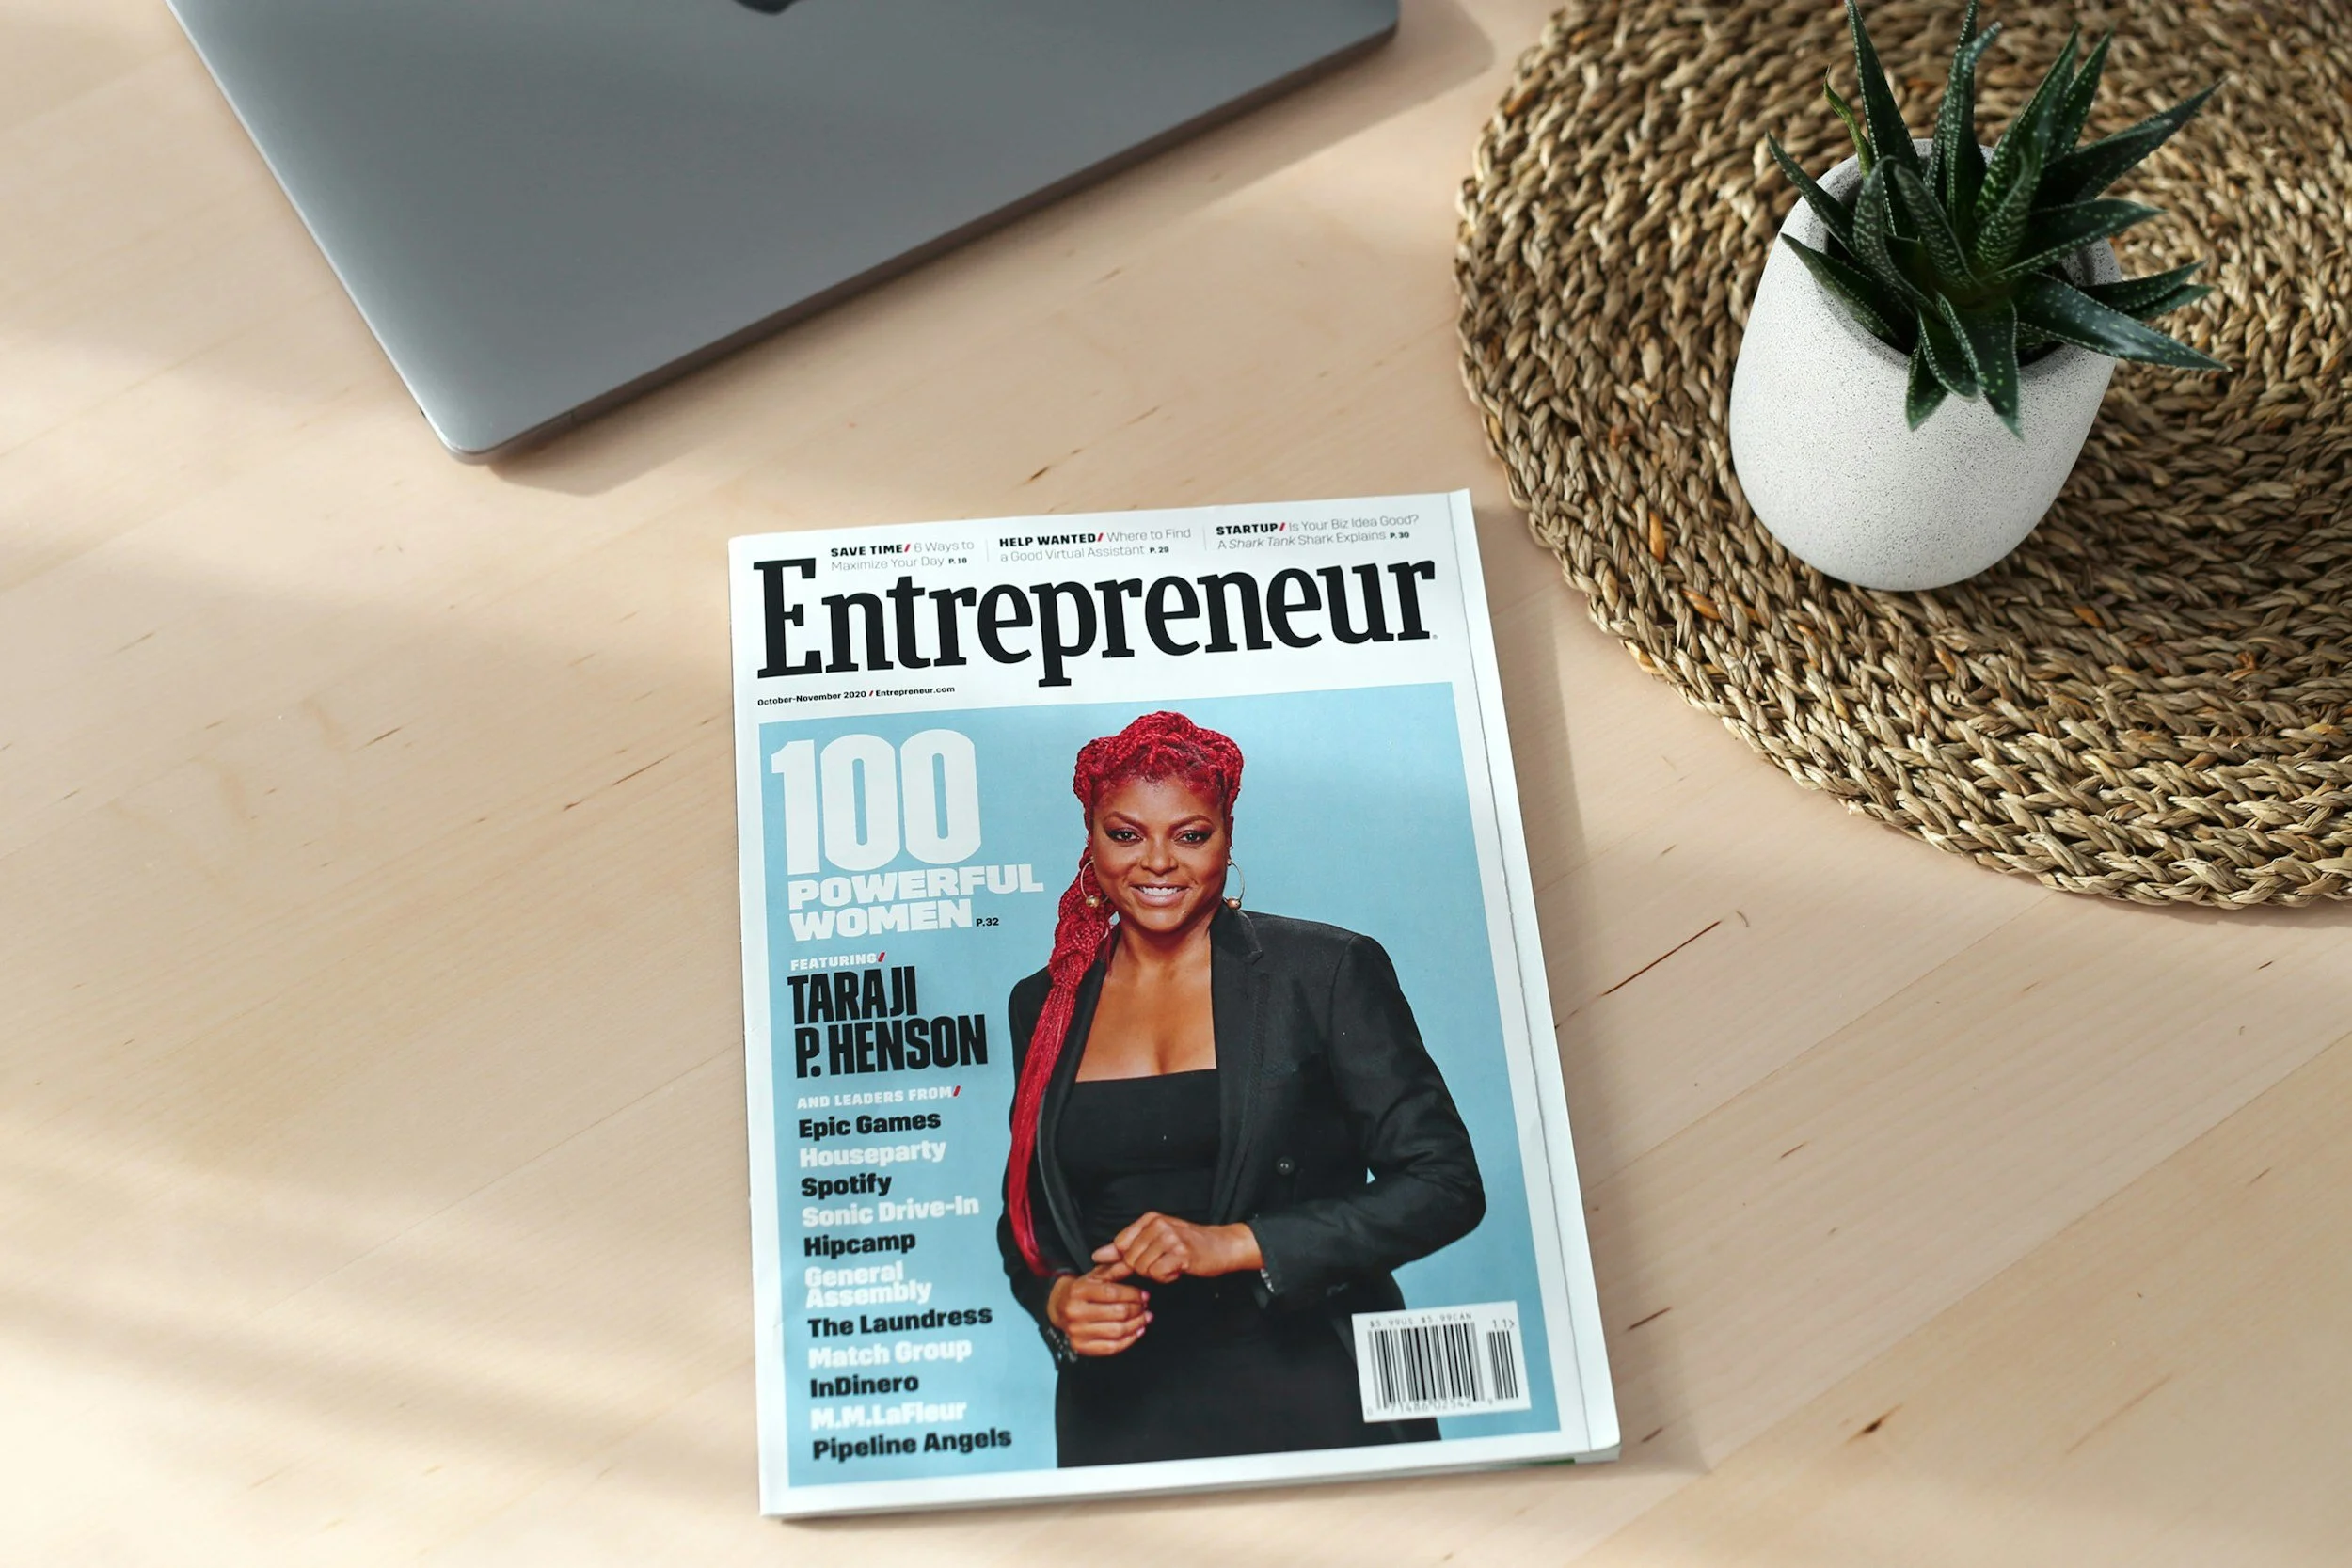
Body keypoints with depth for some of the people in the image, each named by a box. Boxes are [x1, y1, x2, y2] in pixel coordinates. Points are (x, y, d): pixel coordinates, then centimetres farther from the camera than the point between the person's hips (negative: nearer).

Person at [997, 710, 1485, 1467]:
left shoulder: (1328, 970, -5)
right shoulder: (1044, 1004, 8)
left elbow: (1445, 1184, -9)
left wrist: (1234, 1244, -16)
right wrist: (1056, 1298, -5)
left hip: (1314, 1403, -3)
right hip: (1122, 1415, 3)